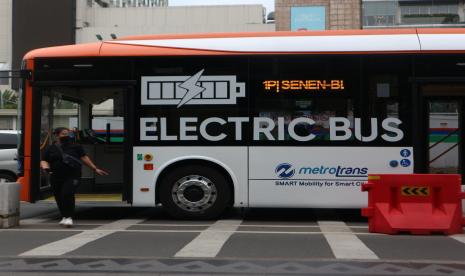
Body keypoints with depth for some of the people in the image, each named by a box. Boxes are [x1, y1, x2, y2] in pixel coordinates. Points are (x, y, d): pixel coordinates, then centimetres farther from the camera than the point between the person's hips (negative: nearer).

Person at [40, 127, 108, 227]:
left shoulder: (75, 146, 6)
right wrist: (45, 167, -15)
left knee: (67, 194, -22)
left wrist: (95, 169, 5)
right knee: (59, 198, 9)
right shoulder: (50, 149, 10)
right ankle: (64, 217, 30)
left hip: (72, 176, -3)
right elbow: (44, 161, 9)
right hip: (56, 178, 3)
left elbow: (84, 158, 8)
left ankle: (69, 217, -14)